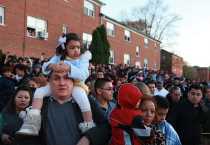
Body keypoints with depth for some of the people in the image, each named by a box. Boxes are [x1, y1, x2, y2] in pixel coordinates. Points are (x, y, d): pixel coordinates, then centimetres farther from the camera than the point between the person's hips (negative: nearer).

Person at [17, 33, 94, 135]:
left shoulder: (82, 59, -4)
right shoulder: (59, 57, 8)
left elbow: (83, 75, -21)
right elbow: (44, 69, 5)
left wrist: (68, 67, -33)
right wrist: (51, 66, -20)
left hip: (76, 85, -5)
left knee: (79, 94, -39)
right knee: (39, 91, -12)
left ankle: (89, 127, -29)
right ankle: (32, 125, -18)